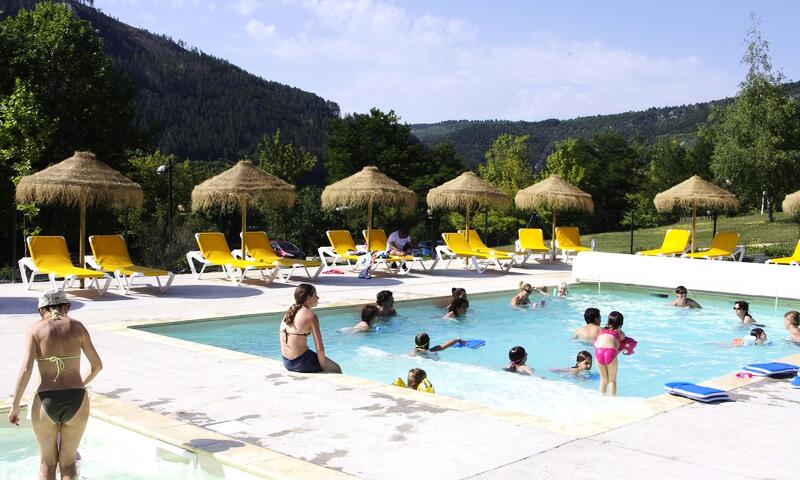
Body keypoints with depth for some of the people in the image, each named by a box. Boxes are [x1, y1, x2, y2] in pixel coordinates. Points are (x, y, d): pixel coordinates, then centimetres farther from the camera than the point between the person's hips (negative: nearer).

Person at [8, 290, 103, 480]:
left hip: (46, 402, -1)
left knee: (48, 462, 22)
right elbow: (97, 365, 9)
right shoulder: (77, 327, 5)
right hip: (77, 401, 1)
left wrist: (15, 406, -2)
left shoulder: (34, 329, 0)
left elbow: (26, 370, -11)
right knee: (68, 461, 19)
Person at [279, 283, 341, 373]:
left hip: (286, 362, 8)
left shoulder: (289, 312, 8)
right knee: (336, 369, 17)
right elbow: (320, 348, -17)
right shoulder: (311, 316, -14)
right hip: (300, 363, -8)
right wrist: (323, 367, -4)